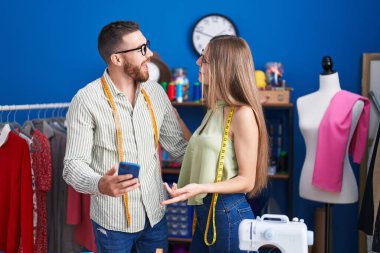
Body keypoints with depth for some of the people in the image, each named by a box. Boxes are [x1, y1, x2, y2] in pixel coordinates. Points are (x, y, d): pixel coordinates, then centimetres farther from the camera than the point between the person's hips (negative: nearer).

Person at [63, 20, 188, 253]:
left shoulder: (156, 92, 2)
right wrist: (99, 184, -34)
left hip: (155, 214, 4)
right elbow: (74, 164, -15)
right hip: (113, 220, -4)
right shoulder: (87, 100, -14)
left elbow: (178, 144, 9)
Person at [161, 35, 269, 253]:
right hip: (205, 212, 8)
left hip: (228, 215, -8)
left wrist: (200, 188, -30)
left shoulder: (242, 113, -17)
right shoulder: (216, 109, 11)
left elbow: (247, 181, -16)